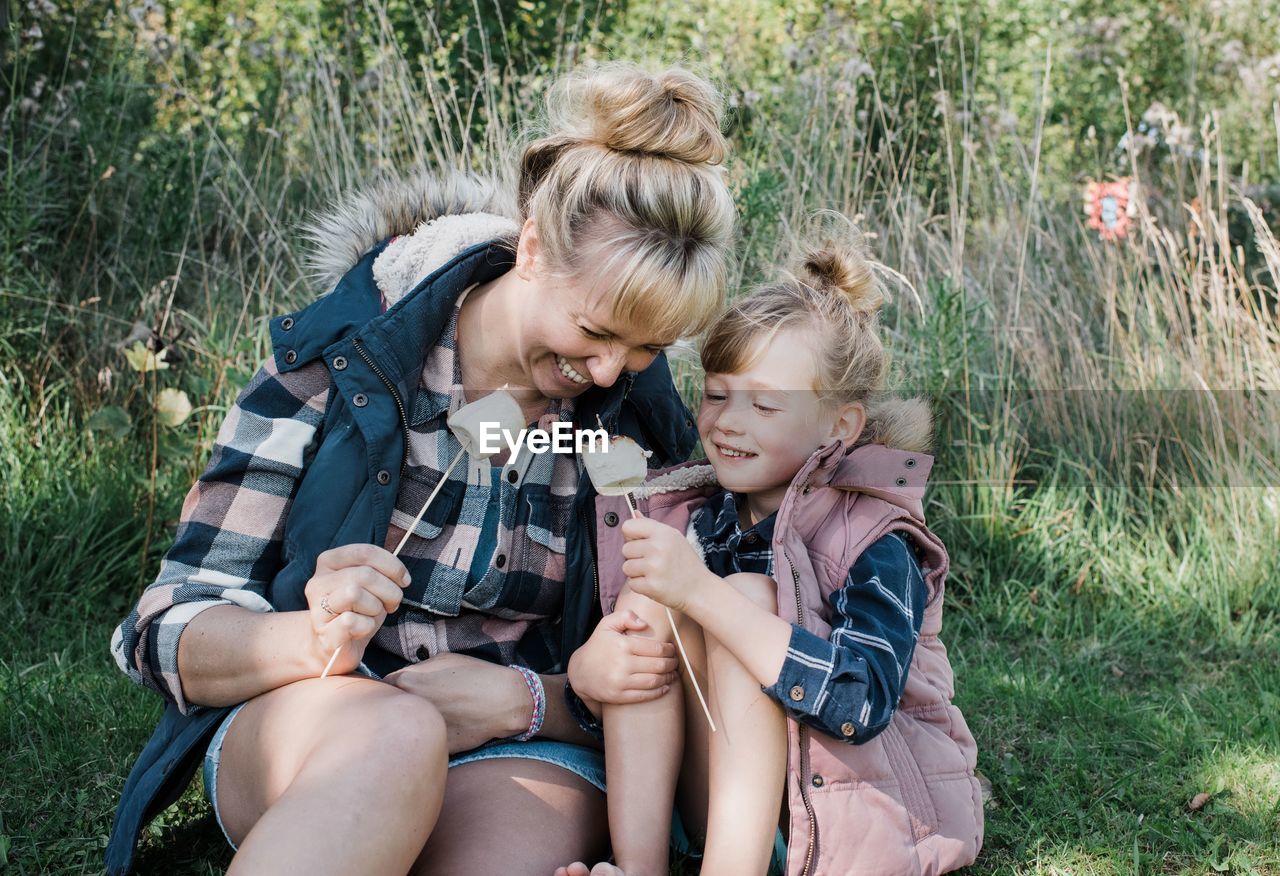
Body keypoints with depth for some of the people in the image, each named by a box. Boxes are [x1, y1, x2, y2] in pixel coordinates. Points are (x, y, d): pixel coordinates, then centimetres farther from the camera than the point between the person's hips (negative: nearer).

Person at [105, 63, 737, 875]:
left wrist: (522, 699, -15)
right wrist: (318, 640, -30)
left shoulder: (638, 425, -1)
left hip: (524, 751, 1)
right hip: (300, 730, -1)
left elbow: (638, 692, 7)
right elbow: (170, 631, -8)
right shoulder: (339, 359, -10)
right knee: (393, 735, -38)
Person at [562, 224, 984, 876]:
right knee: (645, 604, -14)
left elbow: (862, 703, -33)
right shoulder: (694, 517, 2)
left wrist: (701, 592, -36)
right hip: (728, 811, 5)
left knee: (745, 593, -22)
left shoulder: (876, 545, -14)